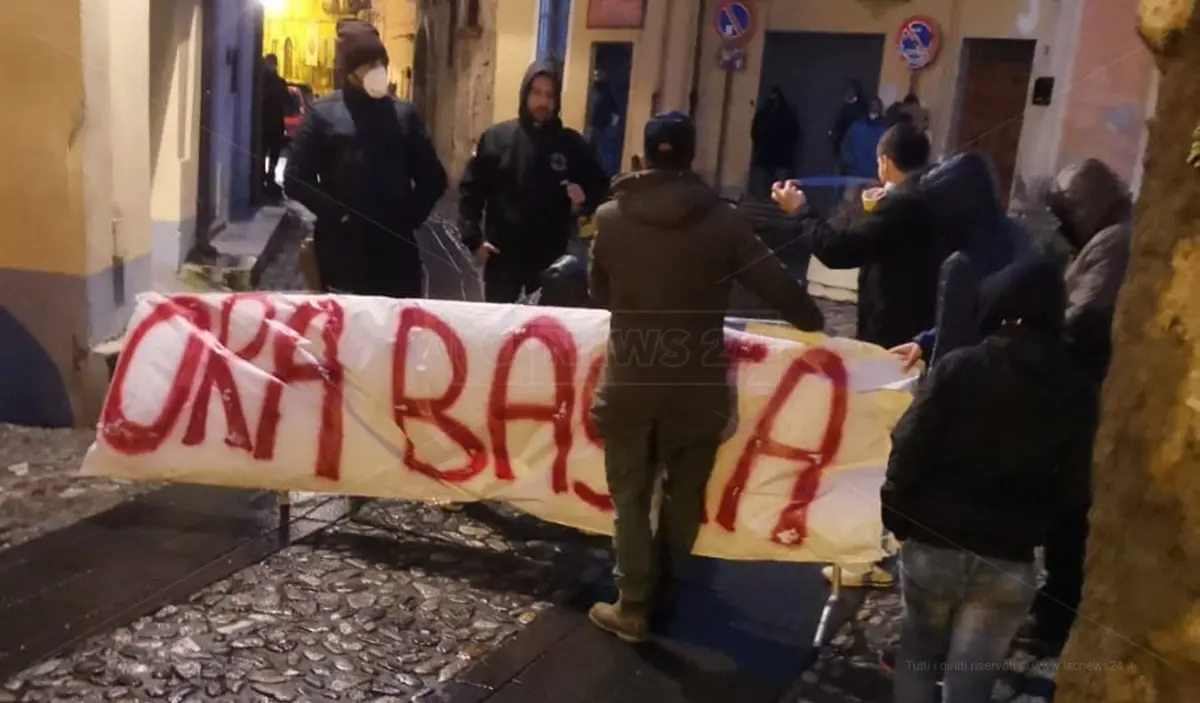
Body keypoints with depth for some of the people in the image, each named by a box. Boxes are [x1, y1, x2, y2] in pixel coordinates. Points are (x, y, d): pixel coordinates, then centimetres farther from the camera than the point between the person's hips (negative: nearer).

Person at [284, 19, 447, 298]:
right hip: (342, 248, -2)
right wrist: (336, 215, -10)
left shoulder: (404, 113, 9)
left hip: (396, 249, 2)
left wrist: (411, 217, 0)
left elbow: (433, 177, 12)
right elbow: (296, 179, -2)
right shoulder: (323, 113, 2)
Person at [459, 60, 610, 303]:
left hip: (551, 258, 0)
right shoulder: (495, 137, -1)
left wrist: (585, 200, -12)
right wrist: (474, 238, -6)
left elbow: (600, 187, 11)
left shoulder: (573, 144, 1)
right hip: (502, 256, 0)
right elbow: (470, 189, 2)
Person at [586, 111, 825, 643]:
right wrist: (814, 322, 19)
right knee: (685, 492, 18)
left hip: (630, 378, 0)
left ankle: (634, 605, 15)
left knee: (630, 494, 12)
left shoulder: (610, 216, -4)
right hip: (697, 380, 1)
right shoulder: (723, 220, -7)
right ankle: (666, 594, 30)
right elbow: (776, 283, 0)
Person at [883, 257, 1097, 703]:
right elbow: (1074, 491, -1)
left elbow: (910, 449, -11)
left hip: (934, 543, -1)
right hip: (1009, 560, 1)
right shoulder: (1078, 392, -4)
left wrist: (895, 516, 2)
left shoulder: (959, 367, -11)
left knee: (920, 650, 24)